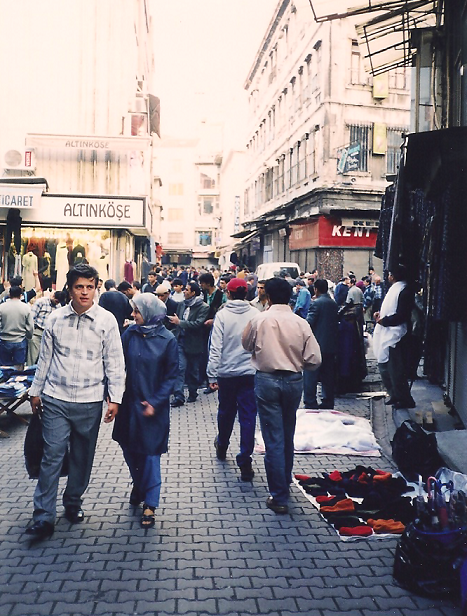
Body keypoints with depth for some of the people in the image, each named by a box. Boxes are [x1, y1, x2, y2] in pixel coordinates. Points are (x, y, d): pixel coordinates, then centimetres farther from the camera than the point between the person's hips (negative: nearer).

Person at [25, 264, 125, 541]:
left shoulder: (107, 320, -5)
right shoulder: (55, 318, 0)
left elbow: (115, 362, -2)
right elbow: (45, 358, 10)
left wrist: (115, 398, -6)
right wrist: (36, 391, 13)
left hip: (90, 401, 0)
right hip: (56, 398, 1)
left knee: (83, 457, 12)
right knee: (52, 456, -1)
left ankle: (73, 502, 33)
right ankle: (44, 517, 7)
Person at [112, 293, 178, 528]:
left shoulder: (167, 340, -10)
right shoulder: (130, 333, -1)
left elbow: (171, 376, -7)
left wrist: (155, 402, -14)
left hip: (153, 406, -4)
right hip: (129, 402, 4)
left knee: (149, 454, 2)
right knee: (128, 447, 15)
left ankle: (150, 504, 16)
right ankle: (139, 486, 42)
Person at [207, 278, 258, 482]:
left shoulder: (222, 315, -7)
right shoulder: (255, 315, -3)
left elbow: (216, 348, -9)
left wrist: (212, 375, -5)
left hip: (226, 373, 0)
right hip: (250, 373, 0)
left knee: (226, 412, 19)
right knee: (248, 416, 2)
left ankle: (222, 447, 43)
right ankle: (245, 463, -1)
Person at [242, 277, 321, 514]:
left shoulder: (259, 320, -9)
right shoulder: (301, 323, -7)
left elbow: (247, 345, 8)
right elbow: (314, 360, -7)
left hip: (267, 380, -2)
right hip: (294, 381, 3)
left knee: (274, 439, 1)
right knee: (288, 436, 20)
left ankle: (279, 497, 4)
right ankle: (285, 482, 37)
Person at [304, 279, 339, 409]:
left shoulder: (316, 303, -12)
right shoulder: (334, 304, 9)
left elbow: (309, 322, -15)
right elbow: (336, 323, 15)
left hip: (317, 345, -7)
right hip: (331, 345, 7)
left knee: (310, 377, -1)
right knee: (328, 376, 12)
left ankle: (310, 404, -1)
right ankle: (328, 403, 17)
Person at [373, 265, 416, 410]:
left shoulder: (404, 291, -16)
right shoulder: (395, 289, 14)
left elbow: (400, 316, -23)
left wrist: (383, 320, -16)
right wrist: (380, 314, 7)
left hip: (395, 337, -10)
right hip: (387, 336, 10)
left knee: (396, 370, -5)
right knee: (384, 367, 17)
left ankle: (405, 400, 6)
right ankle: (395, 395, 28)